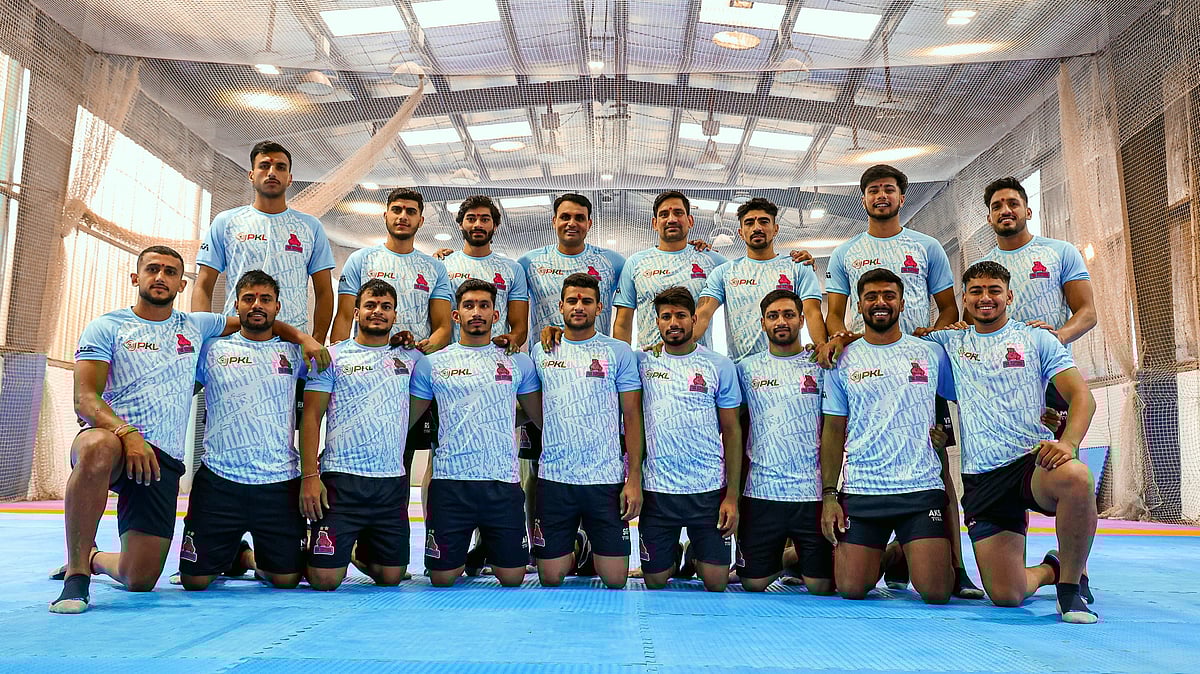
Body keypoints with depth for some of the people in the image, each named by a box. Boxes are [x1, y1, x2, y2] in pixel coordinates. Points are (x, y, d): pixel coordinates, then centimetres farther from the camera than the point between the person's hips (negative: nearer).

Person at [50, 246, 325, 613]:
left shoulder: (196, 325, 17)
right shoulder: (107, 328, 5)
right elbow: (85, 399, -6)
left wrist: (303, 338, 10)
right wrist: (128, 433, -25)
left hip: (163, 459, 3)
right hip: (112, 440, -3)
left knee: (140, 580, -3)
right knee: (98, 448, -43)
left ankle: (92, 558, 33)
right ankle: (76, 573, -25)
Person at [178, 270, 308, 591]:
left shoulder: (294, 353, 8)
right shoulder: (212, 349, 8)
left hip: (280, 482, 0)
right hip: (219, 480, 0)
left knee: (286, 579, 3)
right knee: (195, 580, 2)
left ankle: (250, 558, 36)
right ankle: (230, 555, 35)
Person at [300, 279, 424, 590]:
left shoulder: (410, 358, 11)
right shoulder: (333, 356, 3)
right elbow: (311, 417, 0)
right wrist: (309, 476, -9)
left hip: (393, 482, 3)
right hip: (341, 481, -3)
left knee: (392, 575, 7)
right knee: (325, 579, -6)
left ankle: (361, 552, 38)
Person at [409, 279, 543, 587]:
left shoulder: (518, 362, 8)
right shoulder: (432, 364, 6)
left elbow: (543, 418, 13)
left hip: (504, 482, 1)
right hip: (450, 483, 0)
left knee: (512, 578, 7)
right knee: (442, 579, 6)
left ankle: (488, 553, 39)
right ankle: (463, 555, 39)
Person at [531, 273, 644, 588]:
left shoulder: (619, 352, 1)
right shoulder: (541, 351, 8)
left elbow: (632, 416, -1)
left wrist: (635, 478, -7)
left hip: (607, 479, -1)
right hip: (553, 479, 2)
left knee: (615, 579, 3)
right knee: (550, 578, 6)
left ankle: (591, 547, 34)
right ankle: (577, 548, 36)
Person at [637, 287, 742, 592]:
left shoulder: (720, 366, 0)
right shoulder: (642, 361, 3)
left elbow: (732, 432, 1)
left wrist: (732, 496, -4)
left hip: (709, 489, -1)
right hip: (657, 489, 1)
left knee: (716, 583, 2)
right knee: (655, 582, 9)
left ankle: (694, 555, 33)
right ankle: (674, 555, 40)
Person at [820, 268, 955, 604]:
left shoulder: (931, 354, 5)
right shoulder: (843, 361, 5)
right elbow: (833, 431, 5)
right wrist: (829, 495, -1)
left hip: (923, 487, 0)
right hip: (861, 490, 0)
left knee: (936, 593, -8)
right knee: (850, 589, -3)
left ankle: (902, 557, 25)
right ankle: (882, 559, 30)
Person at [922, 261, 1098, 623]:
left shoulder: (1036, 338, 7)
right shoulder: (950, 342, 13)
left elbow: (1082, 396, -1)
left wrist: (1068, 442, -22)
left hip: (1033, 461, -2)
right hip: (981, 480, 2)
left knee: (1075, 476, -40)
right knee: (1006, 595, -6)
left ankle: (1072, 581, -14)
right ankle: (1050, 570, 32)